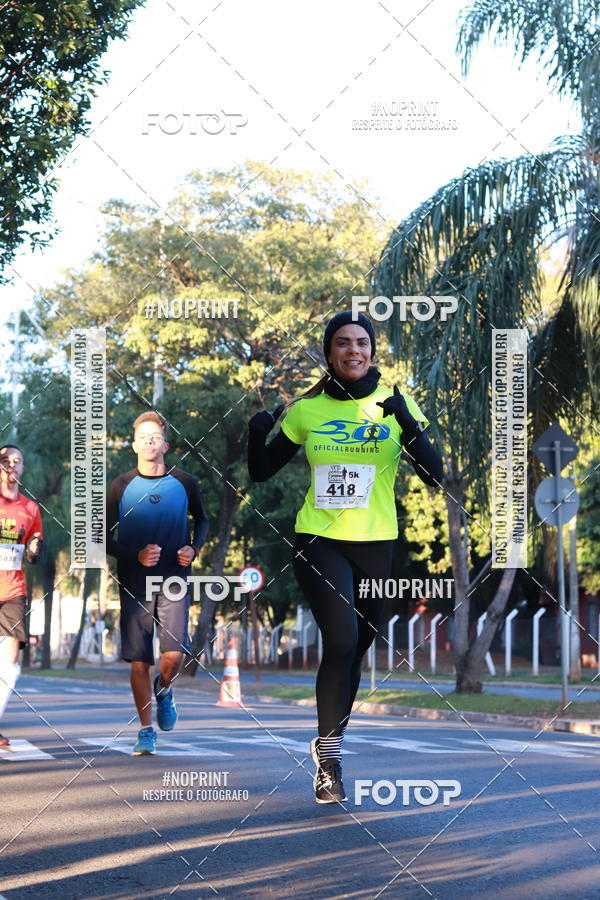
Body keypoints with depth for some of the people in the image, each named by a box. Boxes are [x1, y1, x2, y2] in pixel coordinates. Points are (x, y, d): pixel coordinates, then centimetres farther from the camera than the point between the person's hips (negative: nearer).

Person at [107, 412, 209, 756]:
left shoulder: (185, 483, 3)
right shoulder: (121, 487, 1)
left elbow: (202, 520, 20)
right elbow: (105, 539, 3)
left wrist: (194, 548, 0)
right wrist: (136, 556, -14)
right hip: (134, 583, 0)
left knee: (174, 653, -14)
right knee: (139, 661, 0)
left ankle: (164, 690, 20)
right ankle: (146, 731, 13)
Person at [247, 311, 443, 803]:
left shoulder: (396, 404, 0)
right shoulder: (306, 409, 1)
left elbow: (434, 475, -8)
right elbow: (261, 472, 7)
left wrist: (409, 426, -23)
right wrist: (258, 433, -13)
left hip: (376, 544, 2)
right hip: (319, 540, -2)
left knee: (355, 650, 11)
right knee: (342, 642, -18)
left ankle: (329, 747, 30)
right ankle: (328, 760, -7)